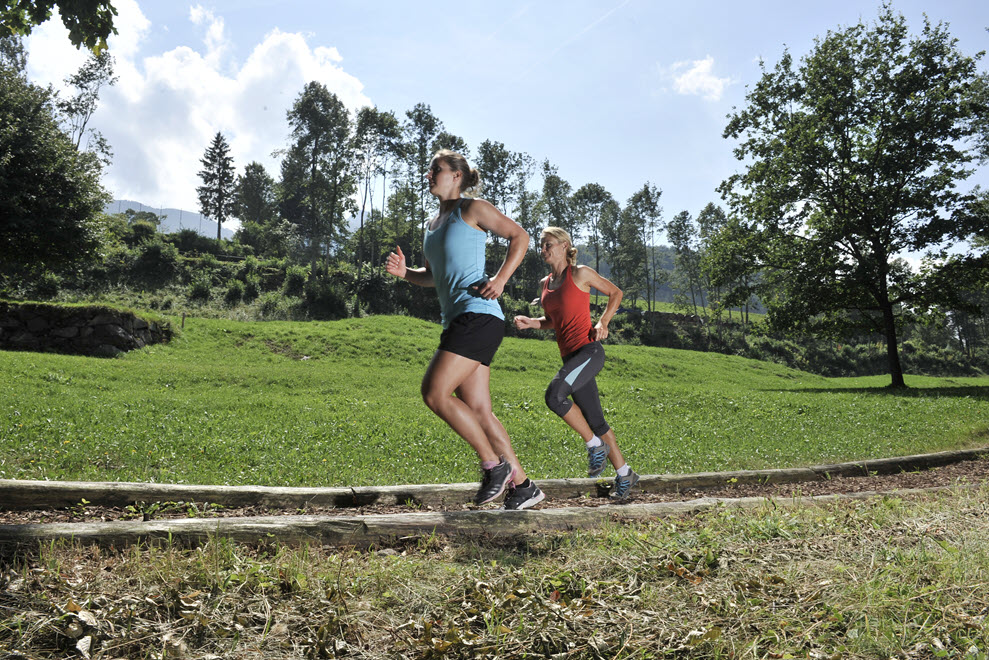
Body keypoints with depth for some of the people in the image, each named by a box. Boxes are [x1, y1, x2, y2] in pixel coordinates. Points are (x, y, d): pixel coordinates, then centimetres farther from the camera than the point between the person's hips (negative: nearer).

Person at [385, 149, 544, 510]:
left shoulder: (472, 209, 2)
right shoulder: (432, 225, 23)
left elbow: (519, 236, 1)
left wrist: (500, 280, -10)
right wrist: (404, 272, 10)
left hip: (478, 314, -8)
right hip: (456, 320, 9)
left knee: (434, 393, -17)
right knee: (477, 411, 5)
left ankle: (494, 465, -4)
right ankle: (522, 485, 13)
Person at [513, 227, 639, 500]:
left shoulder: (580, 273, -3)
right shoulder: (546, 283, 15)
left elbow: (616, 293, 7)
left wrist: (603, 322, -6)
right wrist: (532, 323, 5)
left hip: (589, 350, -7)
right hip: (570, 357, 7)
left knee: (554, 394, -27)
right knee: (595, 421, 9)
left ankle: (595, 444, -7)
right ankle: (624, 473, 23)